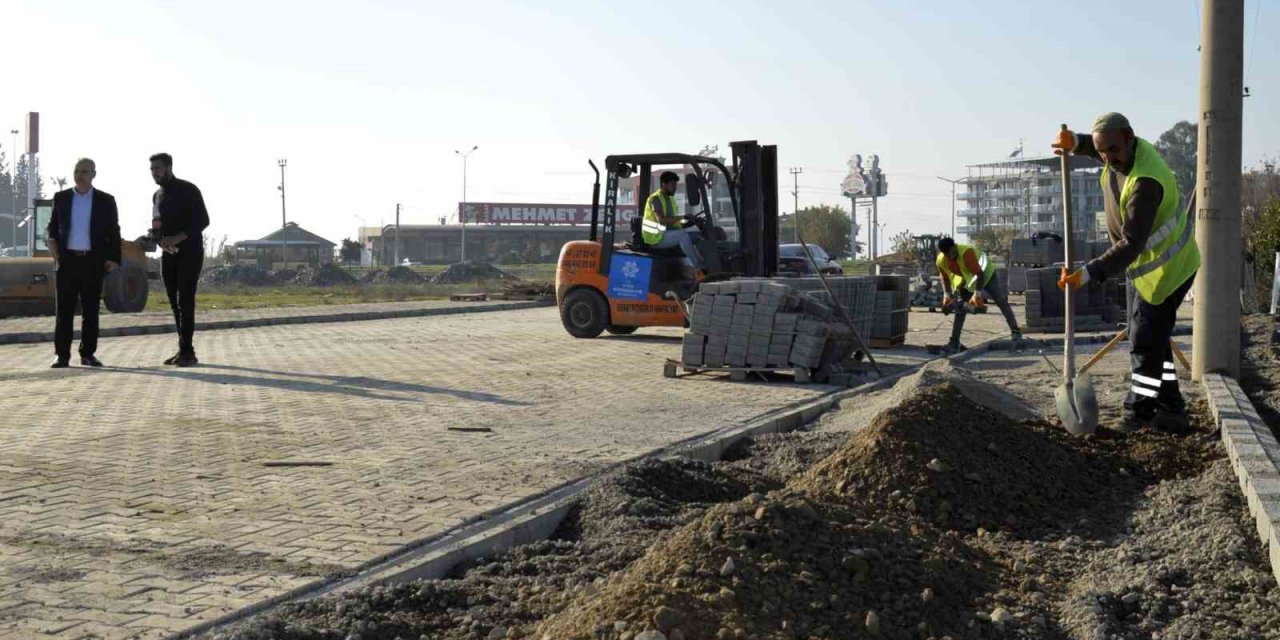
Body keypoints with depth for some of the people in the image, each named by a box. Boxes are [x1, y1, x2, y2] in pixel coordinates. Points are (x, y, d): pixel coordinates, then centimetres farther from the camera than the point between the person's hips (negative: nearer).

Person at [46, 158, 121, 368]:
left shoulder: (106, 201, 5)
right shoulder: (61, 198, 9)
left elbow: (114, 233, 5)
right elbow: (53, 227, 15)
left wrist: (114, 260, -3)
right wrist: (52, 242, -4)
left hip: (93, 262, -1)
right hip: (67, 260, 1)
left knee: (91, 310, 4)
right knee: (64, 309, -1)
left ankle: (88, 354, 11)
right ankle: (62, 355, 2)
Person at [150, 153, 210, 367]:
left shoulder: (188, 190, -7)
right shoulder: (157, 195, 14)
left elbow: (203, 220, -13)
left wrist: (177, 238, -24)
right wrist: (159, 240, -4)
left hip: (190, 252, -6)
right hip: (169, 255, 7)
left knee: (185, 301, -13)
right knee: (175, 303, 4)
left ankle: (186, 351, -14)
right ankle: (185, 352, 7)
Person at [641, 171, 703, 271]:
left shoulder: (670, 199, 17)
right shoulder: (655, 199, -12)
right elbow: (661, 220, -27)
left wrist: (688, 221, 0)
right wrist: (682, 217, -29)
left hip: (670, 234, 9)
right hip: (656, 238, -9)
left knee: (698, 235, -4)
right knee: (683, 235, -31)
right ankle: (699, 268, -33)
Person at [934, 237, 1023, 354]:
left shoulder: (966, 252, -39)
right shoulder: (940, 261, -22)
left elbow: (979, 274, -33)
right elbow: (945, 278, 0)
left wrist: (977, 293, -33)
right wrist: (947, 294, -7)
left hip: (985, 274, -5)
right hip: (965, 280, 5)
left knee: (1002, 302, -11)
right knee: (960, 309, 0)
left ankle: (1016, 334, -9)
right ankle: (954, 343, 2)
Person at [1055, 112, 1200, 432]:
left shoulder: (1145, 183, -33)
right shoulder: (1131, 150, -4)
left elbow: (1131, 244, -37)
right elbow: (1097, 147, 20)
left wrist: (1089, 273, -43)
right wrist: (1075, 142, -3)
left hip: (1166, 267, -10)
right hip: (1151, 263, 10)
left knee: (1145, 339, -7)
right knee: (1152, 334, 15)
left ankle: (1139, 411, 1)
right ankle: (1171, 407, 22)